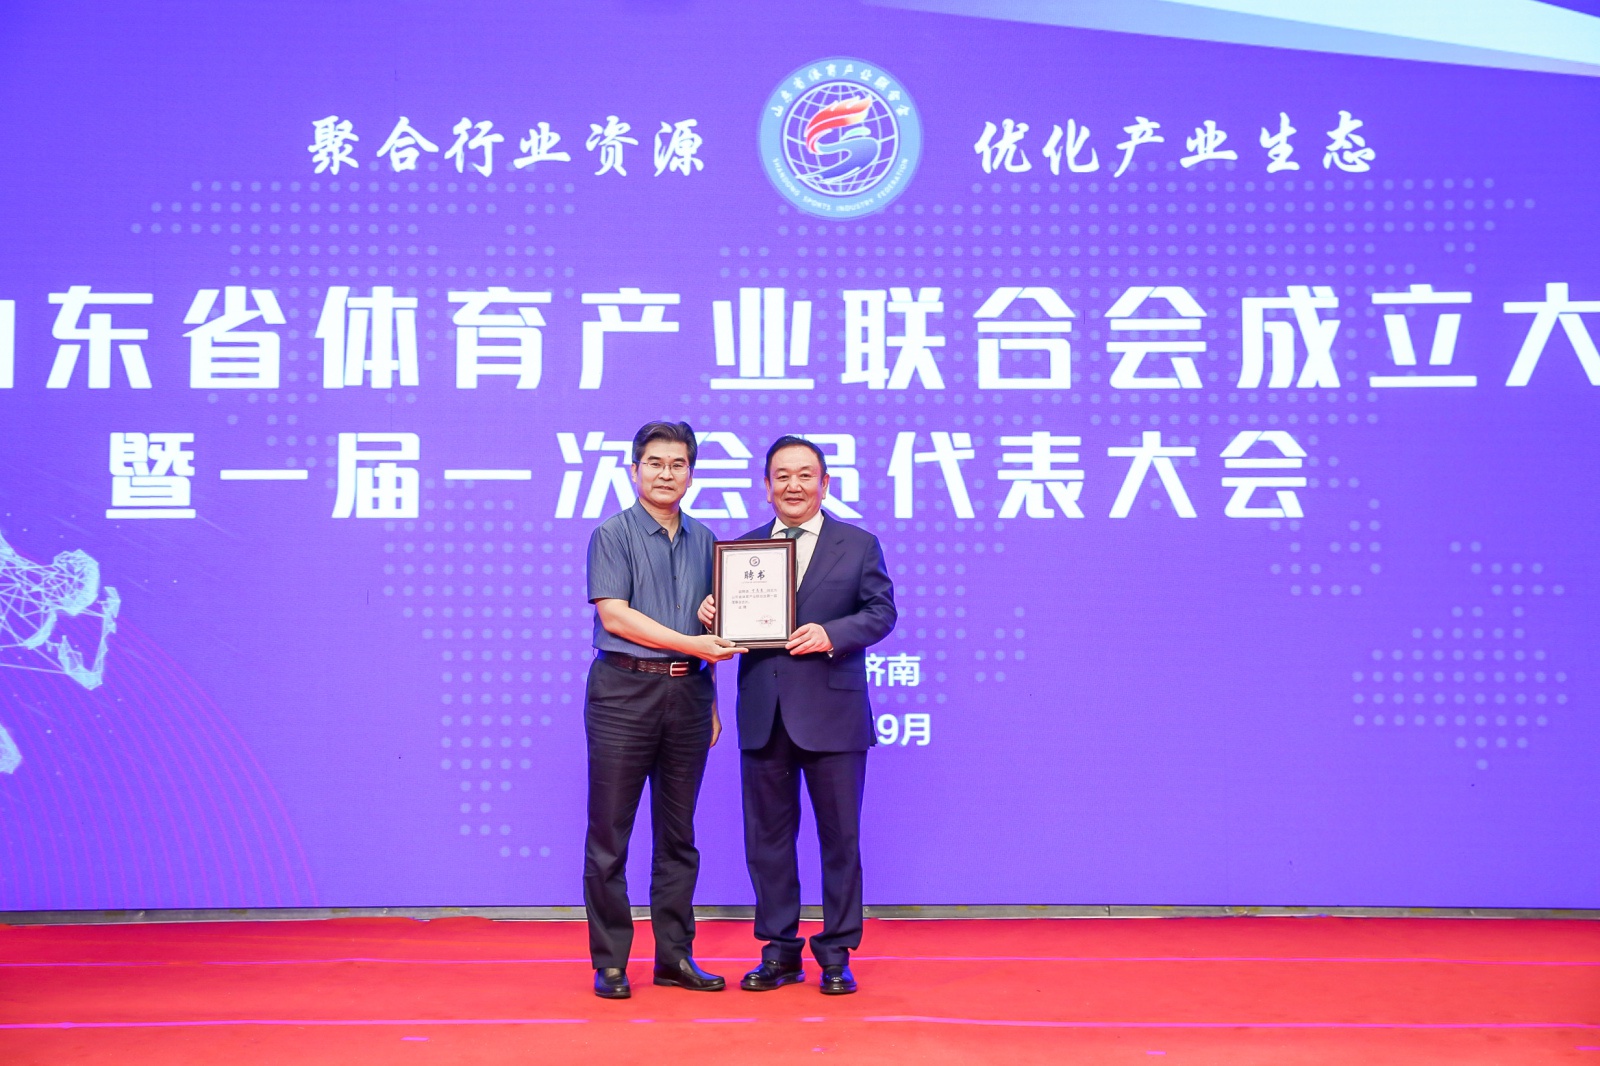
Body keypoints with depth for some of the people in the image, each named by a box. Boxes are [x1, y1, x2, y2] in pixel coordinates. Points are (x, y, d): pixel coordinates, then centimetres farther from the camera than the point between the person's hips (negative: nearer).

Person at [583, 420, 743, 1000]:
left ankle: (675, 955, 18)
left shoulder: (703, 540, 14)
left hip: (687, 692, 5)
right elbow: (615, 615, -10)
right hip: (625, 690, -4)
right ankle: (609, 962, 7)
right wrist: (692, 642, -14)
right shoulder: (613, 534, 0)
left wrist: (712, 702, 13)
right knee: (610, 833, -1)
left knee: (678, 834, 10)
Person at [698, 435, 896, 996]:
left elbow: (881, 611, -2)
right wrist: (712, 614, -13)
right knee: (767, 836, 9)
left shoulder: (859, 544, 5)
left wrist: (831, 634, -17)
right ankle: (779, 950, 21)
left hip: (832, 712, -2)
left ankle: (836, 954, 17)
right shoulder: (742, 546, 11)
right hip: (763, 714, 2)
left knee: (840, 837, 5)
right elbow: (730, 620, 9)